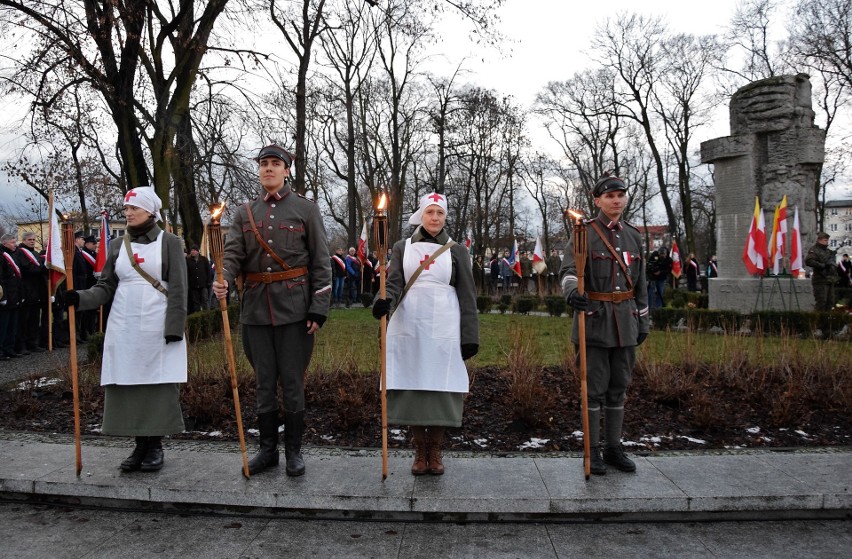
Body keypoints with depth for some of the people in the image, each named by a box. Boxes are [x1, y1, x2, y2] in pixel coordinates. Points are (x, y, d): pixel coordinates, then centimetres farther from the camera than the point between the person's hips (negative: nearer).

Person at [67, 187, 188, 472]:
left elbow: (177, 289, -5)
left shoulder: (169, 242, 0)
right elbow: (106, 287, 10)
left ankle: (155, 445, 12)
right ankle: (140, 445, 15)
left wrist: (174, 328, -12)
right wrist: (79, 298, -9)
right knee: (127, 385, 3)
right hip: (123, 328, 4)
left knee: (159, 384, -1)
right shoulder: (118, 246, 13)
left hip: (158, 328, -4)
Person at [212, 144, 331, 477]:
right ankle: (267, 449, 24)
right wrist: (224, 279, -21)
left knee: (292, 382, 3)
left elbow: (321, 262, -2)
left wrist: (319, 309, -8)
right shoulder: (245, 213, 11)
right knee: (264, 382, 10)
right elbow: (233, 254, 3)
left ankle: (294, 451, 18)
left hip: (293, 308, -3)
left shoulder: (305, 209, 1)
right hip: (256, 308, 3)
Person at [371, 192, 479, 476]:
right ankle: (420, 451, 16)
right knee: (412, 386, 2)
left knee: (441, 387, 0)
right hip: (408, 328, 1)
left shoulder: (457, 250, 8)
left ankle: (435, 451, 16)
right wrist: (384, 302, -20)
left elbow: (467, 295, 6)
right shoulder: (402, 247, 11)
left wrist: (470, 336, 0)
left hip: (443, 330, -1)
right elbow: (394, 284, 3)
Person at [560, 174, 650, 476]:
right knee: (595, 388, 0)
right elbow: (568, 270, -17)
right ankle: (593, 450, 12)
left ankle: (614, 448, 23)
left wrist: (643, 322, 16)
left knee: (619, 387, 12)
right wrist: (572, 292, -38)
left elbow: (640, 283, 17)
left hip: (625, 323, 5)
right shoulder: (584, 233, -4)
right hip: (595, 321, -5)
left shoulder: (633, 235, 13)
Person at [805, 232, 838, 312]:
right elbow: (808, 261, -23)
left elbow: (833, 264, 31)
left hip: (830, 281, 9)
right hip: (821, 281, -9)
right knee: (821, 302, -10)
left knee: (830, 302, 10)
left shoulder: (828, 251, 20)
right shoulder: (814, 250, -6)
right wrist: (822, 265, -22)